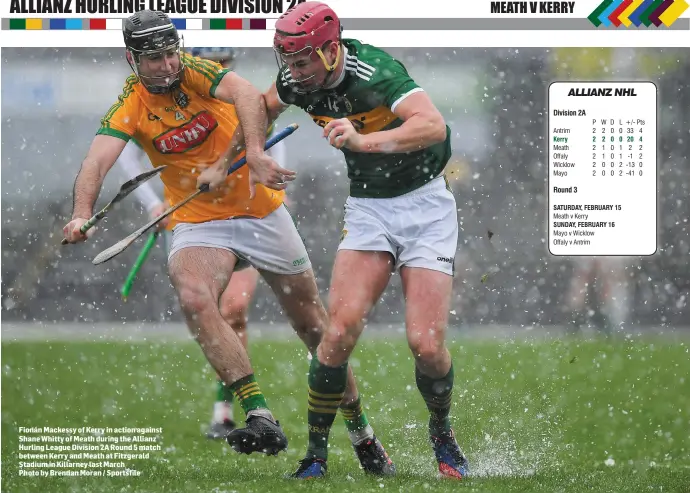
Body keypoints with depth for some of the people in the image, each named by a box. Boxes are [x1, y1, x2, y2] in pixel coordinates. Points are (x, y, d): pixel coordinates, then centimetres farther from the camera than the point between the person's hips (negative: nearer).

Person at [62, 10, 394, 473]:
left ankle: (362, 431, 24)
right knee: (195, 299, -30)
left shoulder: (194, 71, -13)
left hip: (261, 210, -1)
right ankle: (261, 418, -31)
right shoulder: (130, 105, -7)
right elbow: (97, 162, -22)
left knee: (312, 323, 7)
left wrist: (254, 153, -49)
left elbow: (249, 96, -32)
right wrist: (82, 214, -42)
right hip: (197, 223, 1)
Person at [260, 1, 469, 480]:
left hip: (424, 205, -4)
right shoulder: (297, 81, -5)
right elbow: (264, 107, 20)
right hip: (368, 209, 4)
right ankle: (316, 454, -7)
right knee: (341, 327, -17)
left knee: (426, 343, -13)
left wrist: (363, 141, -51)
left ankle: (442, 432, 17)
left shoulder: (373, 71, -26)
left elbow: (433, 126, -40)